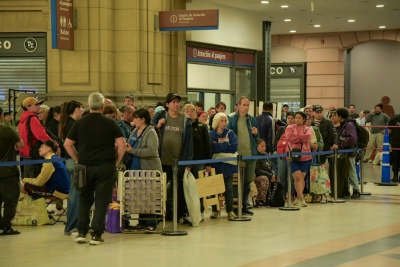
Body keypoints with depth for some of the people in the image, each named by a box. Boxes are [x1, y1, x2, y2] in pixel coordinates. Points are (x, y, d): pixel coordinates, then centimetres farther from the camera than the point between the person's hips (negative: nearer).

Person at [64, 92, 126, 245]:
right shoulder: (110, 123, -1)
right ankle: (96, 235, -1)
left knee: (84, 200, 14)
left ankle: (81, 233, 11)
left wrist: (78, 160, 11)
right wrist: (117, 161, 5)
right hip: (105, 166, -2)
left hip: (85, 166, 2)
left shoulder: (80, 123, 4)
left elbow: (67, 144, 4)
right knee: (101, 200, 2)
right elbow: (122, 144, -6)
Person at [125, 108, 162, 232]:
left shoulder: (151, 132, -10)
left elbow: (151, 150, -23)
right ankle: (142, 222, 18)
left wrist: (132, 150, -21)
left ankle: (151, 223, 3)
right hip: (136, 168, 7)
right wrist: (125, 148, 0)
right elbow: (129, 147, 23)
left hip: (149, 169, -7)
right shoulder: (134, 132, 14)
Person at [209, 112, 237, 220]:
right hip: (216, 165, 0)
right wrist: (225, 144, -9)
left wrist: (220, 146, -11)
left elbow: (234, 147, -10)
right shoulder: (211, 134, 0)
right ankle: (215, 210, 12)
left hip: (228, 165, 1)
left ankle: (230, 211, 4)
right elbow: (212, 148, -15)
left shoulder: (230, 133, 4)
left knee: (228, 188, 1)